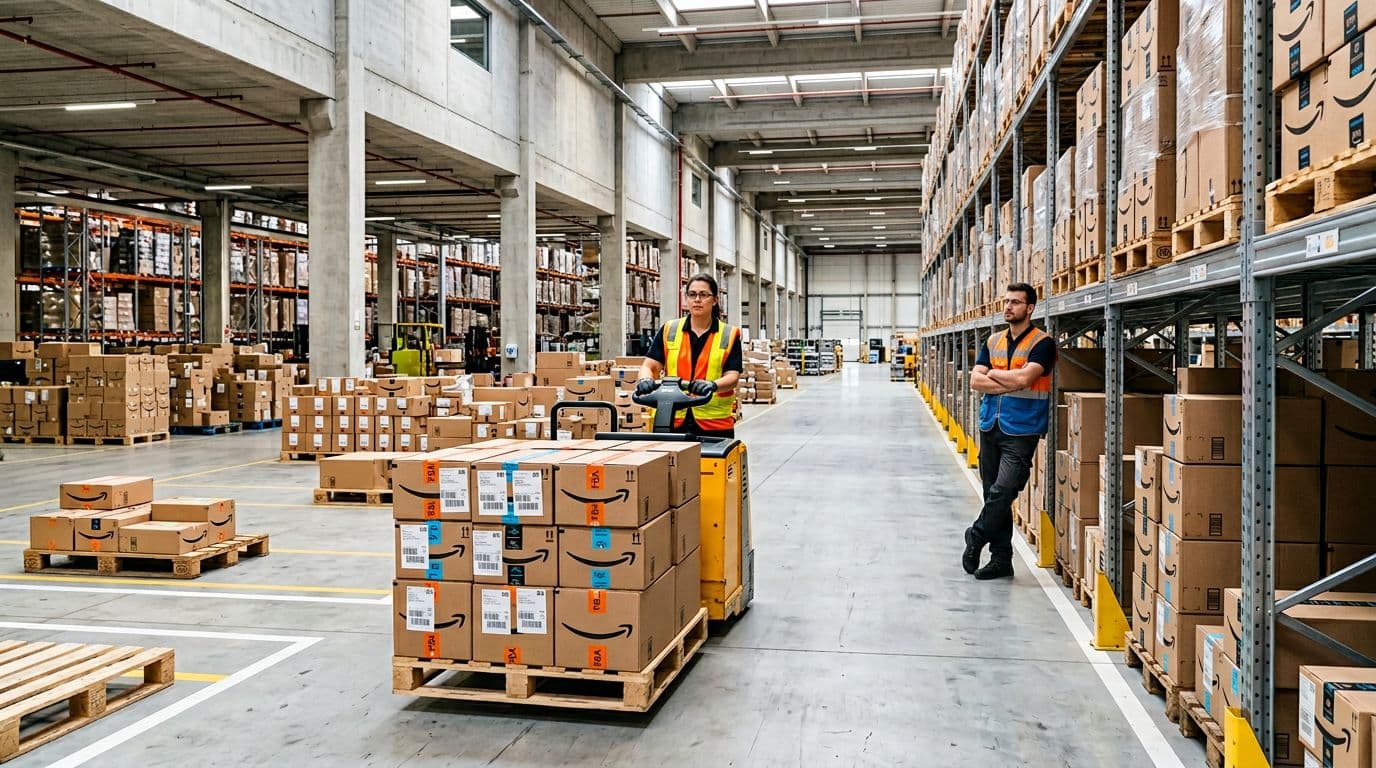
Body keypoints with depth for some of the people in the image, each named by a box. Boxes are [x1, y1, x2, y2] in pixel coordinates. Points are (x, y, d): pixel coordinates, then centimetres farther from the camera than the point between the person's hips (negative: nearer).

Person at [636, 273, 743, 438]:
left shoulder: (729, 335, 4)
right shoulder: (669, 330, 9)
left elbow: (732, 376, -5)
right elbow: (649, 366, 4)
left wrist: (712, 385, -27)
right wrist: (646, 380, -20)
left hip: (714, 423, -1)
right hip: (673, 421, 1)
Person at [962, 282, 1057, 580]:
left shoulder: (1042, 343, -4)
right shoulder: (993, 341, 13)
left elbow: (1023, 378, -18)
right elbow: (975, 381, 3)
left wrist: (994, 373, -2)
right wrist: (1011, 383, -10)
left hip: (1021, 431, -6)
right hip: (990, 427, 6)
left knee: (1003, 491, -16)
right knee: (993, 494, 8)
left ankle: (977, 537, 7)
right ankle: (1001, 559, 16)